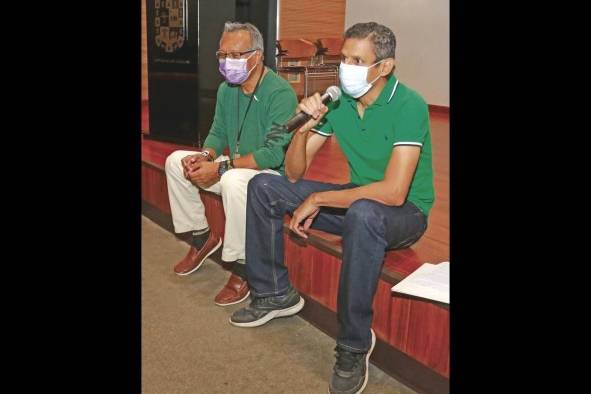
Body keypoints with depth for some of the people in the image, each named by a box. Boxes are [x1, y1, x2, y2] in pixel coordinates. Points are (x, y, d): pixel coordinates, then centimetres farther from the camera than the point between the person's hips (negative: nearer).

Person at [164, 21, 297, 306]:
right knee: (176, 161, 1)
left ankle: (243, 269, -20)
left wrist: (220, 167, -29)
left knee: (234, 181, -38)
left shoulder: (280, 93, -21)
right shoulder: (227, 89, 4)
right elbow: (218, 132, 12)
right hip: (234, 167, 8)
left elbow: (274, 153, -28)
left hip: (272, 173, -8)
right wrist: (205, 155, -13)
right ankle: (201, 237, 13)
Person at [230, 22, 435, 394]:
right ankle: (275, 293, 10)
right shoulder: (337, 99, -4)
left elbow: (393, 193, -33)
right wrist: (303, 127, -22)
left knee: (363, 213, -42)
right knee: (264, 186, -2)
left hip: (405, 212, -6)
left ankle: (355, 345, -22)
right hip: (356, 198, 6)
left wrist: (317, 200, -25)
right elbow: (294, 173, -3)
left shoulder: (409, 106, -22)